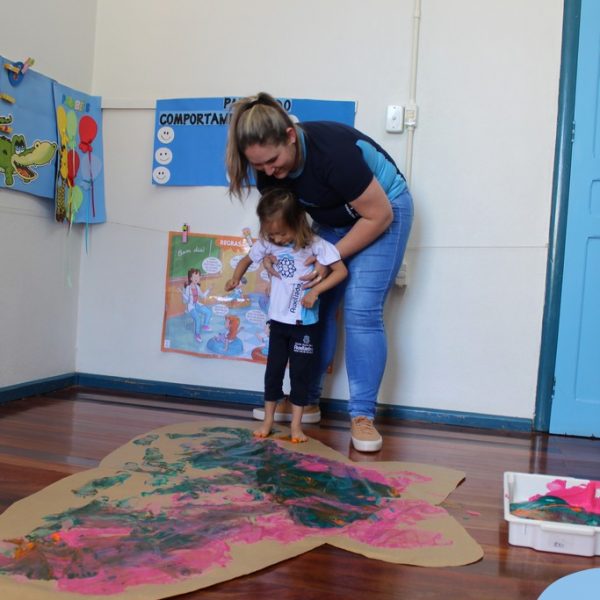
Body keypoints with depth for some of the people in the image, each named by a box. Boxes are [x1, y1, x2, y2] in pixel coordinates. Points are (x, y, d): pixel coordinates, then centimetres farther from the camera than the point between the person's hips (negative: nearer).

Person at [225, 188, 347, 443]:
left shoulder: (315, 244, -16)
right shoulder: (267, 243, -3)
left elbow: (341, 270, -14)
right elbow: (247, 259, 13)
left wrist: (316, 290, -24)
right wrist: (235, 278, -6)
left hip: (305, 323, -3)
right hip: (278, 320, 4)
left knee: (300, 373, 4)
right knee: (273, 370, 10)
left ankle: (296, 424, 15)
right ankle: (268, 420, 23)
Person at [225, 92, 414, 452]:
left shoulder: (332, 152, -37)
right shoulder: (268, 168, -16)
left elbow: (379, 215, -28)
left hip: (384, 209, -6)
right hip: (332, 218, 6)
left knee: (362, 311, -15)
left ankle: (363, 415, -6)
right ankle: (307, 399, 16)